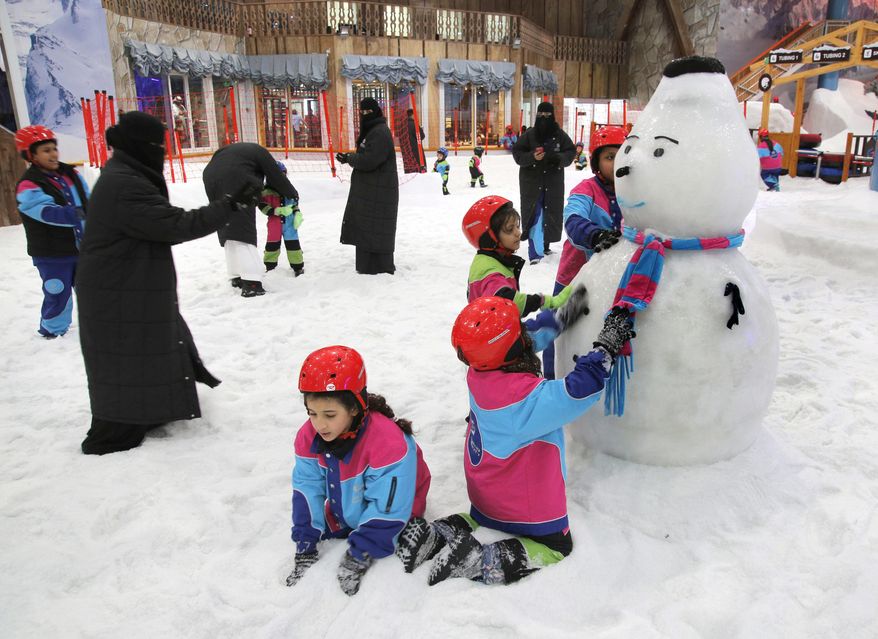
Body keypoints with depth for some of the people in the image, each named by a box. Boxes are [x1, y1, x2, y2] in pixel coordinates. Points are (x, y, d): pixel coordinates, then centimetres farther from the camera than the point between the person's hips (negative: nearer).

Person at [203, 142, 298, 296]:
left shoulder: (232, 150, 34)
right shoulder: (259, 151, 14)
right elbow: (276, 177, 13)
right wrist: (292, 193, 28)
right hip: (234, 185, -7)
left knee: (228, 230, 15)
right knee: (243, 231, -7)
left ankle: (236, 277, 18)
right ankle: (251, 281, -14)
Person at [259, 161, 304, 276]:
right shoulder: (267, 191, -9)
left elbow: (295, 204, 16)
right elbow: (263, 206, -14)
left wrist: (298, 215, 2)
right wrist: (279, 211, -21)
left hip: (289, 222, 3)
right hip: (274, 223, -3)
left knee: (293, 244, 4)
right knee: (273, 244, 9)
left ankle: (298, 266, 12)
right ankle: (270, 266, 25)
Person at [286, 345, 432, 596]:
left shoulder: (388, 443, -39)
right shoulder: (309, 436, -19)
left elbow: (387, 510, -31)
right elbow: (308, 489, -9)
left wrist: (358, 556, -27)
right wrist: (305, 546, -13)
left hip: (391, 517, -5)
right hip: (342, 518, 5)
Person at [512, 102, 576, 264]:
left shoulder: (560, 135, 1)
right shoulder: (529, 134, -3)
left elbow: (571, 152, 5)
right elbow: (517, 153, -1)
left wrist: (559, 158, -16)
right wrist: (532, 157, -20)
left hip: (553, 181, 2)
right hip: (531, 180, -2)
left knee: (551, 213, 9)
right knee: (534, 214, -8)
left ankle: (545, 243, 29)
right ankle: (535, 252, -9)